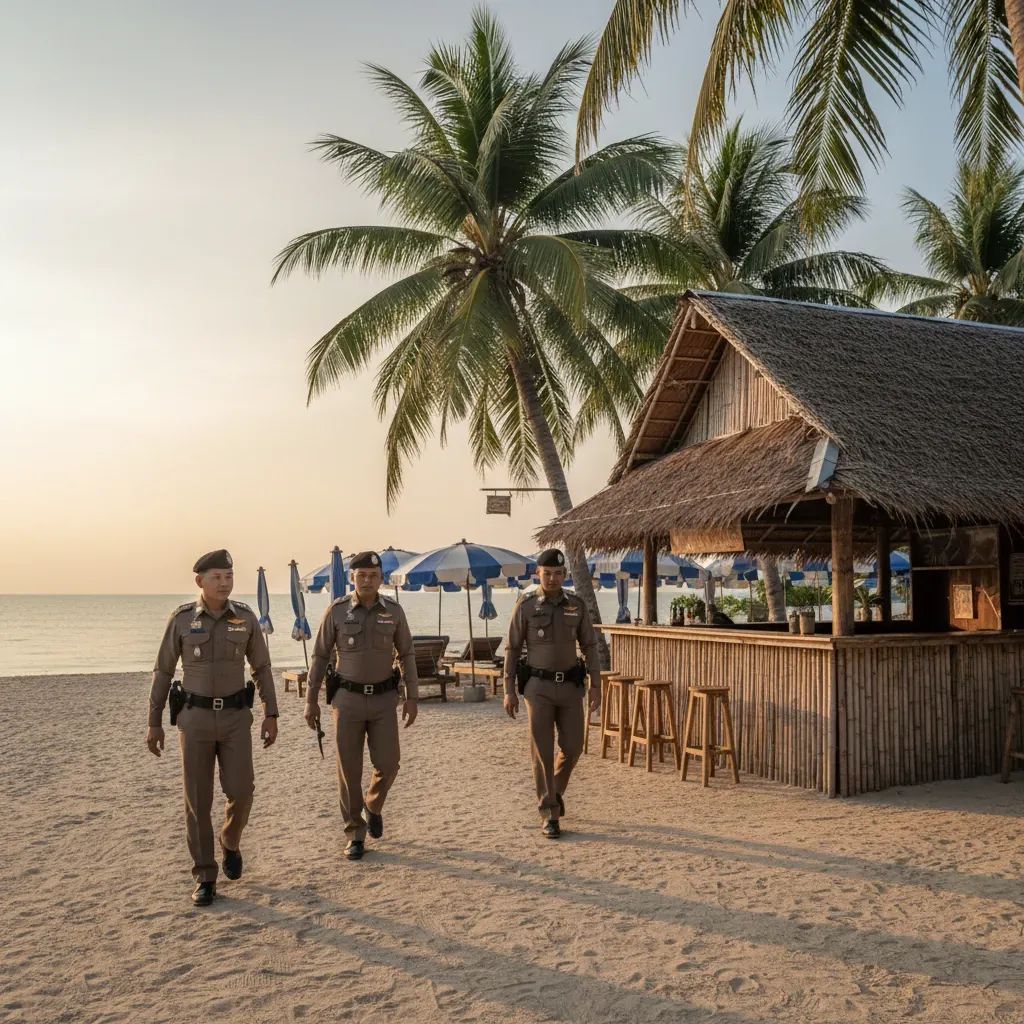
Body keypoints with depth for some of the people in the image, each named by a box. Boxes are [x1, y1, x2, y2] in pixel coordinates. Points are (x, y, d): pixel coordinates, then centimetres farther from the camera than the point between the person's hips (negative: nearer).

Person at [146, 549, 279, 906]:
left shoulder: (245, 617, -2)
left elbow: (262, 668, 5)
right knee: (198, 800, 0)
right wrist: (154, 723, 2)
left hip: (235, 718, 1)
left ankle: (230, 842, 28)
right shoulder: (181, 618, -5)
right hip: (195, 718, -1)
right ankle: (205, 878, 13)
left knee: (240, 791, -6)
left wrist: (271, 715, 0)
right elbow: (163, 671, 2)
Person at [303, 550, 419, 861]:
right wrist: (311, 700, -1)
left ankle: (373, 806, 29)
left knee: (387, 763, -3)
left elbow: (406, 655, 5)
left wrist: (412, 697, 0)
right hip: (347, 698, -1)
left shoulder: (393, 610, -1)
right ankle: (355, 833, 15)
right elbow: (320, 656, 1)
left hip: (384, 699, 1)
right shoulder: (336, 611, -5)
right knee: (349, 769, 1)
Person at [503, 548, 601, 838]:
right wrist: (509, 691, -5)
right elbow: (512, 650, 0)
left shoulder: (576, 605, 3)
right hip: (539, 687, -3)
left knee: (572, 747, 3)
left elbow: (590, 647, 5)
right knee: (543, 750, -6)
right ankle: (550, 814, 4)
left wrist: (596, 686, -3)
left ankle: (555, 790, 33)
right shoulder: (526, 607, -4)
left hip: (569, 687, 3)